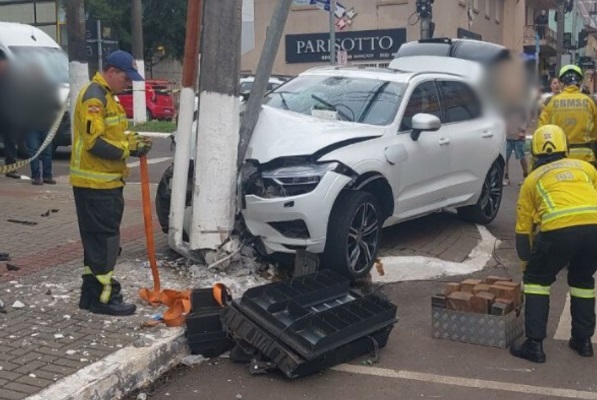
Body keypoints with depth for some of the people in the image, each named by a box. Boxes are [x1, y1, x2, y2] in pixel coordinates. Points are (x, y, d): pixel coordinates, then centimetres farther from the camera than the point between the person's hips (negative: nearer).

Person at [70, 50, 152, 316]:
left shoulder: (107, 96, 17)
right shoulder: (94, 97, -16)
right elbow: (95, 142, -24)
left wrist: (132, 140, 2)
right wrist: (129, 149, -18)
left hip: (105, 182, 10)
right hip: (95, 183, -10)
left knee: (98, 240, 14)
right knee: (103, 240, -6)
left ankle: (91, 294, 23)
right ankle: (103, 298, 1)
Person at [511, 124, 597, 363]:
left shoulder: (533, 178, 24)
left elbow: (523, 228, 26)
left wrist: (526, 260, 37)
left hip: (559, 229, -3)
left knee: (536, 279, 19)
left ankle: (534, 345, 13)